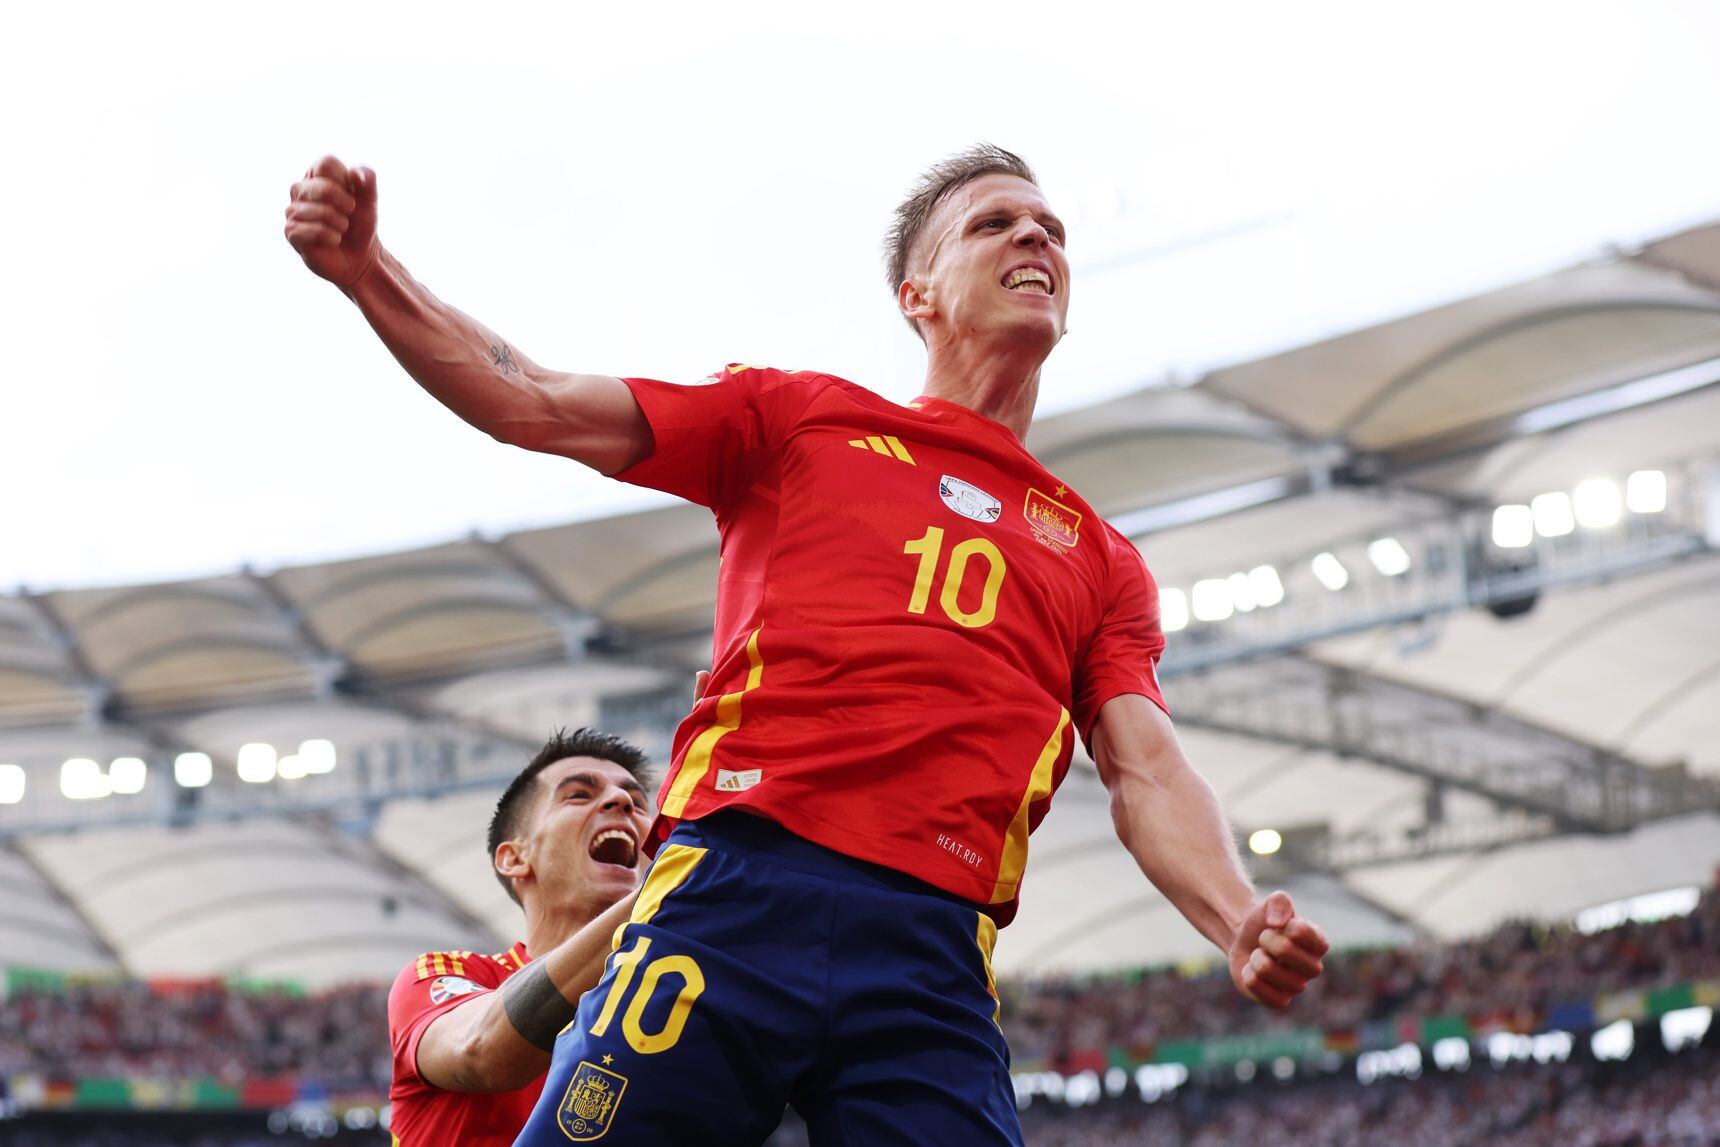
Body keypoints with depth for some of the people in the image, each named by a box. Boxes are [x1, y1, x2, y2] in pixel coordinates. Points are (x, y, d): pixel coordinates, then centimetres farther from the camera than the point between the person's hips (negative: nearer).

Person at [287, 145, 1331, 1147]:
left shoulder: (1100, 561, 23)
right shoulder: (800, 417, 19)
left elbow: (1147, 771, 11)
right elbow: (533, 405, 14)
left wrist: (1241, 923, -10)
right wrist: (367, 270, 0)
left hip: (933, 964, 2)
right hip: (732, 895, -2)